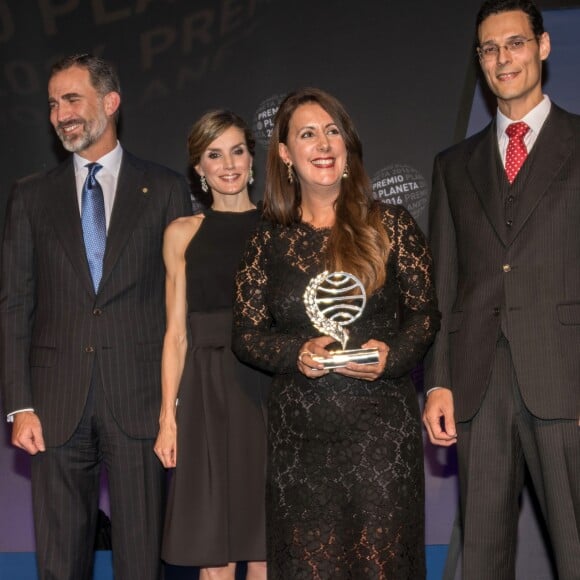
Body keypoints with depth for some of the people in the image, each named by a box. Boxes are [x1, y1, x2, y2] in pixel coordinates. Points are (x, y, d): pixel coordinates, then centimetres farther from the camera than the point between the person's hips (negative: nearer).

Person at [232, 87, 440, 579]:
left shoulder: (392, 226, 1)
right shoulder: (268, 243, 5)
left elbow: (425, 313, 5)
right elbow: (246, 335, 7)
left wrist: (393, 354, -14)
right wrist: (297, 353, -12)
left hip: (381, 428, -1)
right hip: (300, 432, 2)